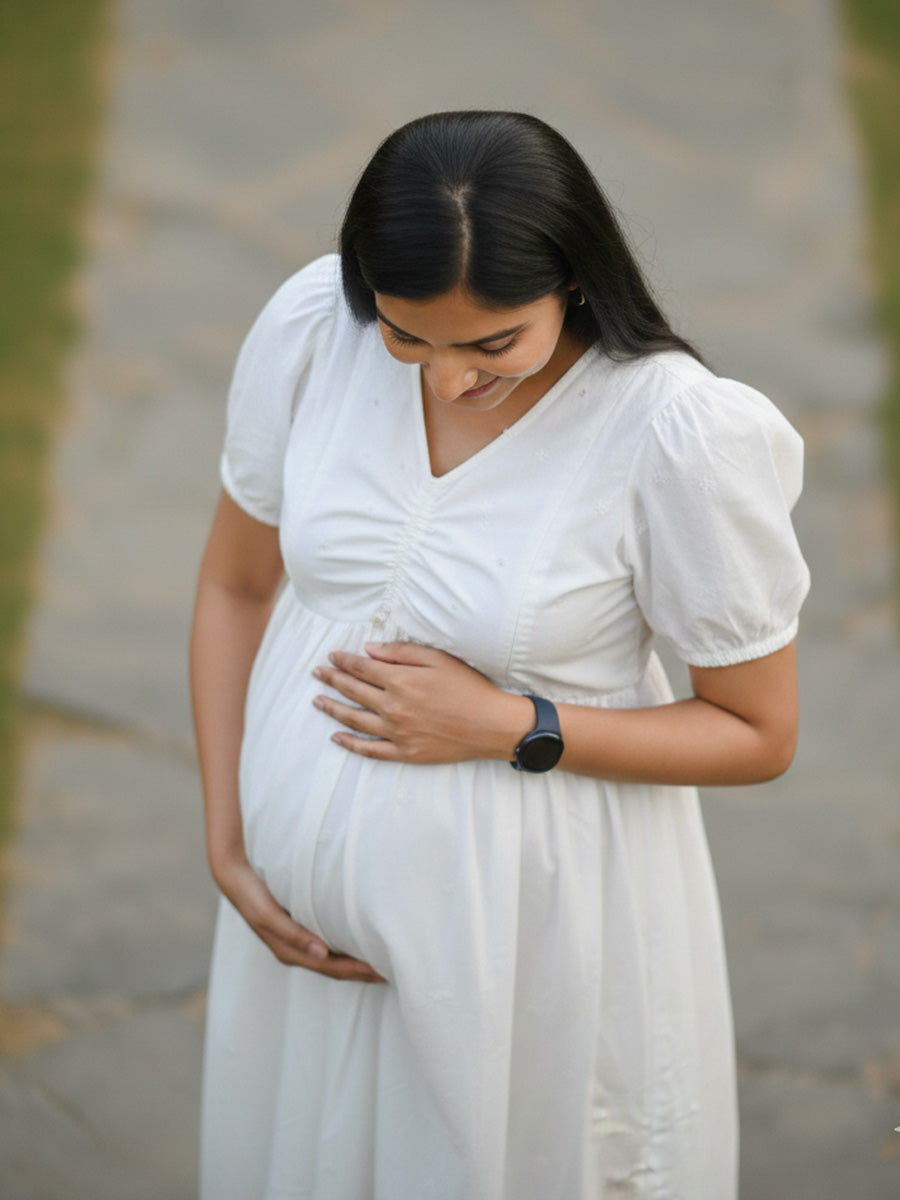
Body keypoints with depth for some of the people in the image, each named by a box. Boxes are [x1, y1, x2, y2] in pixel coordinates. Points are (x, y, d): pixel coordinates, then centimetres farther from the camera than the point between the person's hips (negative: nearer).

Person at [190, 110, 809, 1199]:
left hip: (529, 917, -4)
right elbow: (236, 584, 2)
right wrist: (226, 841, -3)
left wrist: (508, 727, -22)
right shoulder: (312, 328, -14)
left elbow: (758, 734, -12)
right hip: (308, 895, 4)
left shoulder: (679, 436, -25)